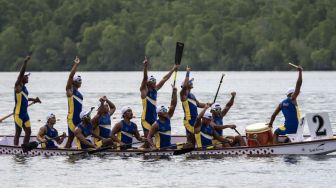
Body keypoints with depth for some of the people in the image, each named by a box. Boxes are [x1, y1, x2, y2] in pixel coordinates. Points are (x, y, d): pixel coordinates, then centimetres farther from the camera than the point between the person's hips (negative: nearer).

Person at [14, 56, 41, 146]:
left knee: (28, 132, 8)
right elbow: (21, 73, -19)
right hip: (18, 113, -8)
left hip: (25, 113, 8)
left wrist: (33, 99, 33)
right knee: (18, 132, -8)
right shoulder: (18, 86, -7)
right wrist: (25, 62, -25)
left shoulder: (24, 87, 17)